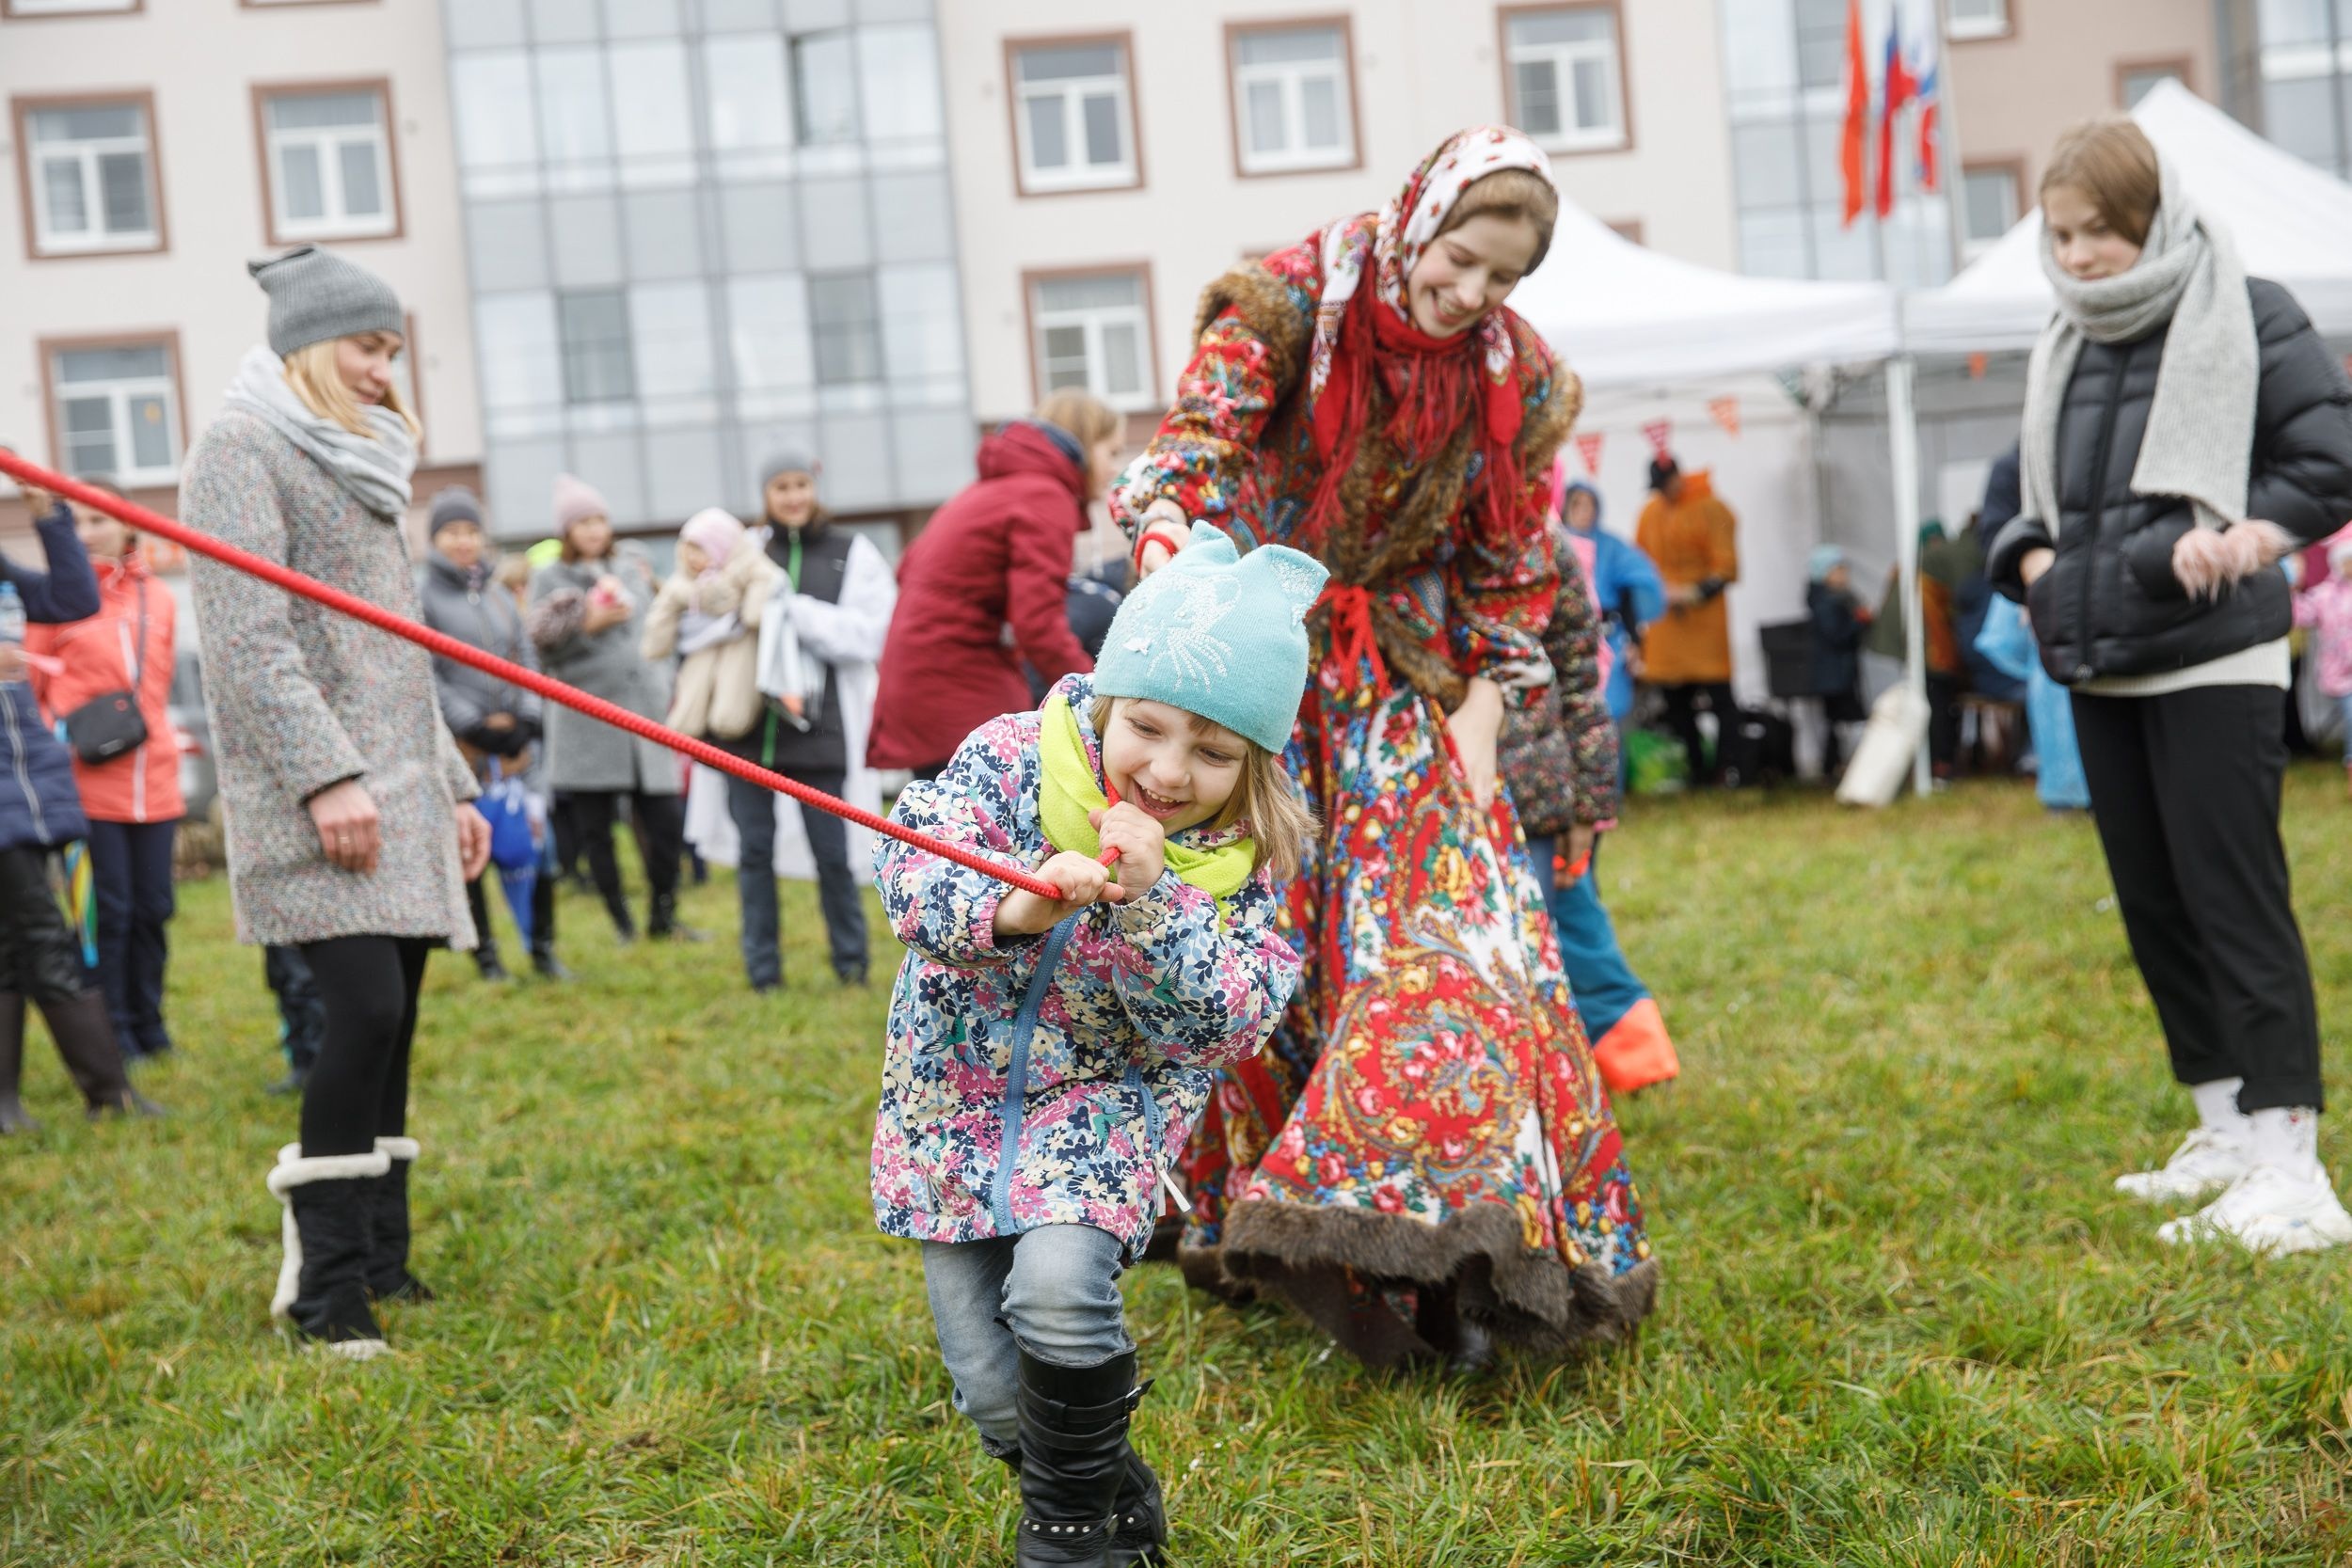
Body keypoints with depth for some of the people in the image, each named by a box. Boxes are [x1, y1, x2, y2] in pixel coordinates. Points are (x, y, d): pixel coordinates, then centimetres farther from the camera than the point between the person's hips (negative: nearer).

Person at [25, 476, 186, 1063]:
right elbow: (30, 685, 2)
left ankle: (148, 1025, 22)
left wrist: (158, 739, 14)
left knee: (152, 907, 9)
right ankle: (113, 1036, 9)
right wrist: (59, 737, -6)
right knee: (108, 910, -2)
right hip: (89, 784, -4)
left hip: (155, 783, 4)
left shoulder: (158, 598, 10)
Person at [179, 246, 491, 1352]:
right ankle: (323, 1283, -9)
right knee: (364, 1011, -16)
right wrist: (326, 774, -21)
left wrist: (450, 788, 23)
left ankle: (380, 1268, 12)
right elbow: (249, 637, -14)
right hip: (313, 800, -8)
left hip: (394, 793, 9)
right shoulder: (240, 450, -4)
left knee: (391, 1028, 6)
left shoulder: (356, 469, 23)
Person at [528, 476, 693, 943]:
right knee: (596, 831, 0)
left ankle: (663, 916, 13)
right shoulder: (550, 581, 3)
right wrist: (588, 626, -14)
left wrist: (666, 695, 18)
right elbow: (545, 652, -3)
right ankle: (622, 922, 12)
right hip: (586, 724, -3)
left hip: (644, 712, 4)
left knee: (665, 822, -2)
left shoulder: (630, 573, 17)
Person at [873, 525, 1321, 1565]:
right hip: (959, 1093, 1)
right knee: (994, 1390, -1)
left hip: (1107, 1097, -1)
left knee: (1057, 1284, -28)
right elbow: (910, 868, -26)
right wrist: (1007, 909, -46)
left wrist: (1150, 903, -34)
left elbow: (1227, 1023, -20)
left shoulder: (1242, 855, -12)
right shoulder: (1015, 757, -15)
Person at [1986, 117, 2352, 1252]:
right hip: (2099, 669, 7)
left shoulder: (2244, 319, -5)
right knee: (2151, 901, 11)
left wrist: (2238, 540, -18)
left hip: (2212, 660, -7)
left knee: (2232, 896, -10)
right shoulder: (2061, 351, 14)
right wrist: (2034, 563, 4)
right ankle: (2225, 1130, 24)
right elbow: (2033, 497, 24)